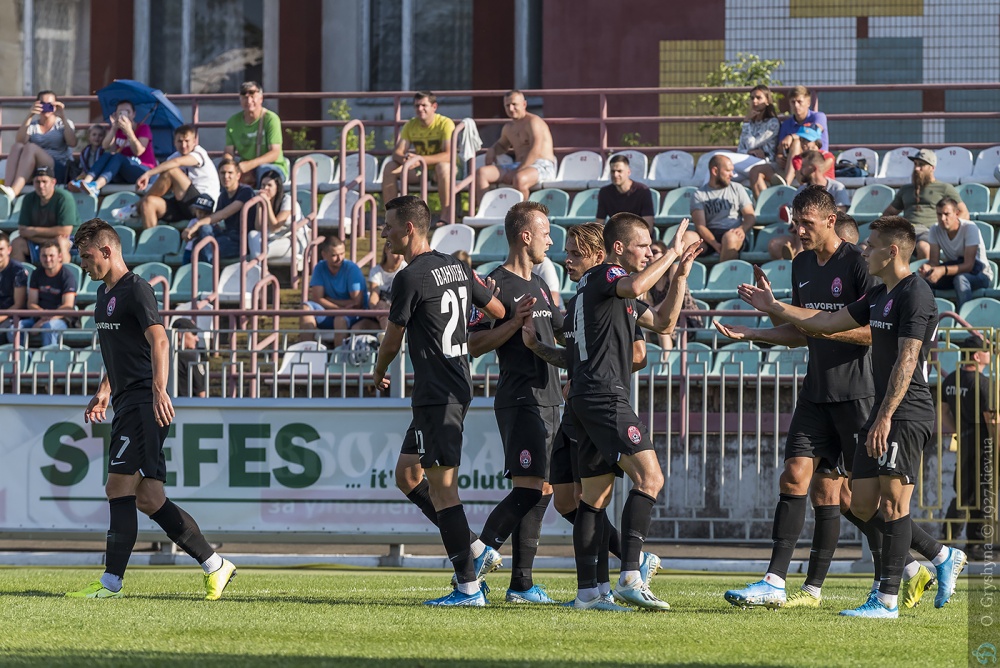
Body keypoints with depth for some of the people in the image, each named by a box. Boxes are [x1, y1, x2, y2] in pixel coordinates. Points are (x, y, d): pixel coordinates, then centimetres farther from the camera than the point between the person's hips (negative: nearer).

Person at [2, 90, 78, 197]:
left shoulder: (64, 124, 14)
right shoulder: (32, 125, 18)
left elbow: (72, 143, -8)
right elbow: (19, 141, -4)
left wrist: (63, 118, -13)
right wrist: (29, 117, -14)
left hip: (58, 171, -3)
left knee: (30, 147, -30)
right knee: (18, 147, -26)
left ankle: (13, 192, -53)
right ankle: (7, 187, -49)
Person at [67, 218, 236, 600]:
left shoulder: (135, 290, -10)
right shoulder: (104, 294, 20)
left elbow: (159, 340, -23)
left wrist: (159, 389, -34)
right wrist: (104, 392, 29)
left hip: (144, 403, -10)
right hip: (127, 404, 10)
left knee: (119, 487, -13)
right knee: (148, 499, 5)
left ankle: (111, 583, -13)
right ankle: (215, 566, 11)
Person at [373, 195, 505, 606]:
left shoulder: (410, 278, -14)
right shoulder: (455, 267, 11)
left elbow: (392, 343, -5)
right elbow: (500, 312, 16)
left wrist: (379, 375, 16)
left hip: (437, 397, -9)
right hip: (458, 385, 9)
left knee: (442, 489, -6)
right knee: (407, 475, 17)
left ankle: (469, 587, -6)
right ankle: (475, 550, 15)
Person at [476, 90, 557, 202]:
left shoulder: (533, 122, -7)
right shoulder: (508, 128, 20)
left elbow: (535, 151, -18)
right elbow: (502, 145, 42)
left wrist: (518, 171, -24)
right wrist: (492, 150, 16)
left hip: (542, 167, -8)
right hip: (518, 166, 8)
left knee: (519, 179, -43)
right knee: (481, 172, -10)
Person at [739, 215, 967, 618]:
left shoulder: (916, 296, -13)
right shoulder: (879, 296, 17)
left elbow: (906, 361, -19)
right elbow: (828, 322, 26)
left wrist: (885, 417, -23)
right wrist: (774, 308, 27)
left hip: (907, 414, -10)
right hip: (882, 413, 10)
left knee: (893, 500, -10)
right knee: (862, 504, 8)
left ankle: (887, 600, -9)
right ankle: (943, 557, 20)